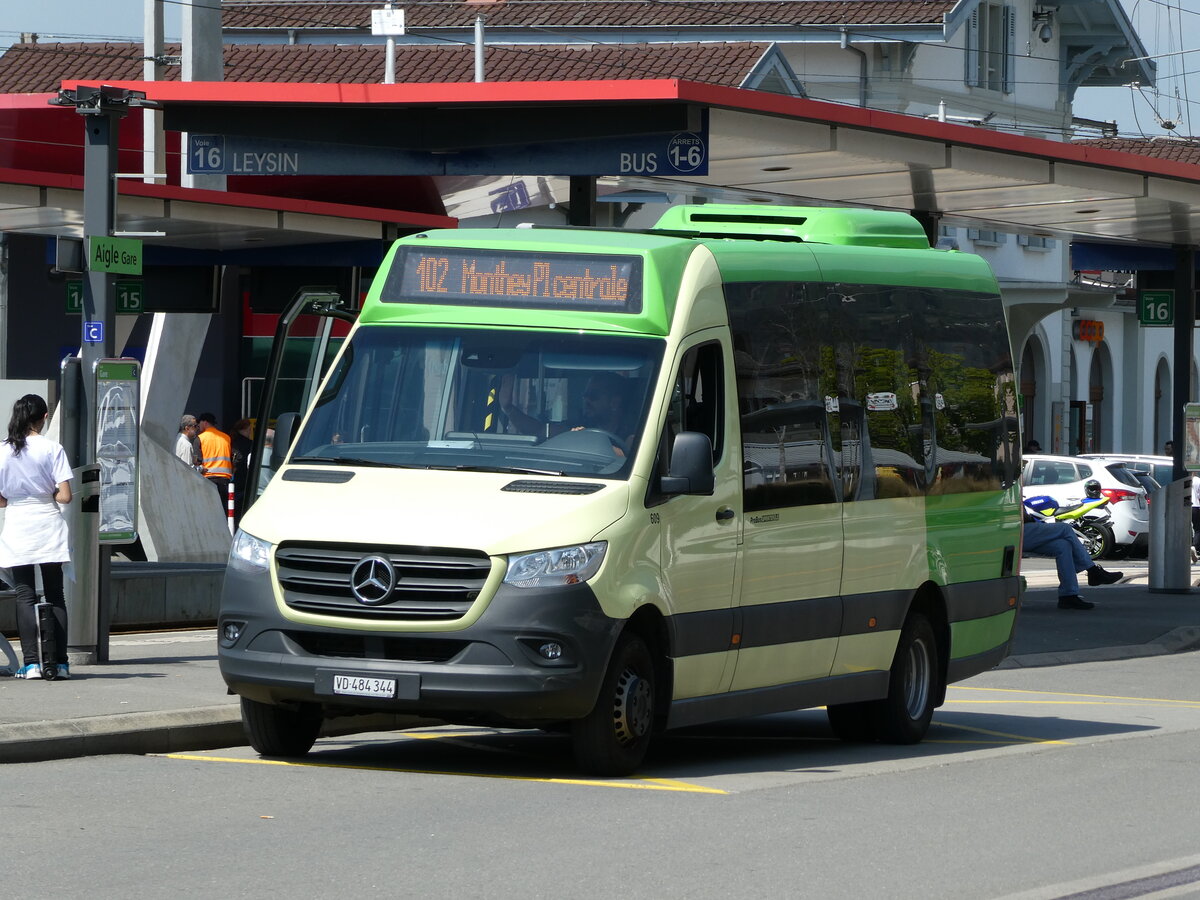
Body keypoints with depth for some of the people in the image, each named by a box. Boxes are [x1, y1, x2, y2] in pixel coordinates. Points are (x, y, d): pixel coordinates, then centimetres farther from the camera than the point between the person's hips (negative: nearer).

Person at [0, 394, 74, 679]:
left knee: (25, 596, 3)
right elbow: (65, 496, -10)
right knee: (55, 596, 8)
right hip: (47, 527, 0)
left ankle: (32, 662, -6)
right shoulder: (52, 449, -6)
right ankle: (59, 662, 4)